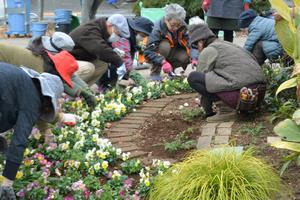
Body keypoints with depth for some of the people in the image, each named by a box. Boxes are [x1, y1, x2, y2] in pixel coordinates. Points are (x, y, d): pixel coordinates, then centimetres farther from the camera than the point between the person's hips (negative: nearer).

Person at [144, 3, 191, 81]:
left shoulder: (183, 27, -16)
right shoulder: (158, 29, -29)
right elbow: (148, 52, -35)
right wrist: (163, 62, -49)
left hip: (171, 54, 4)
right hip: (159, 55, -4)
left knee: (185, 57, -27)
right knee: (165, 46, -35)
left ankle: (171, 71, 4)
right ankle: (155, 72, -17)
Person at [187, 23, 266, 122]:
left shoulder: (207, 51, 3)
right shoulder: (229, 45, 28)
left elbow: (202, 76, 7)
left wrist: (207, 110, 20)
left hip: (240, 94, -9)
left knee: (193, 77, -3)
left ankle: (226, 109, -6)